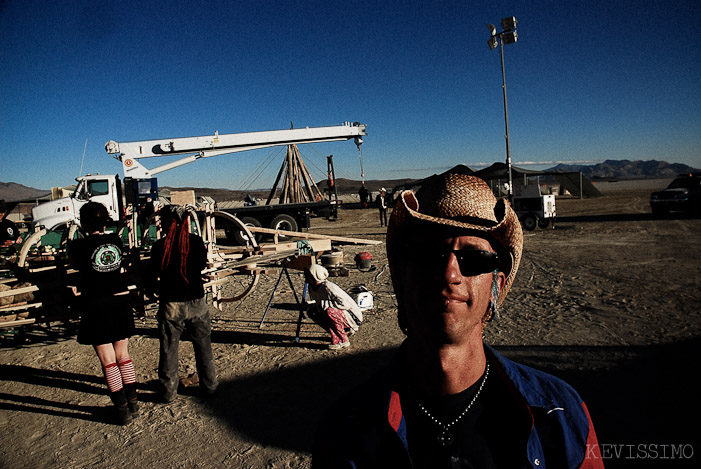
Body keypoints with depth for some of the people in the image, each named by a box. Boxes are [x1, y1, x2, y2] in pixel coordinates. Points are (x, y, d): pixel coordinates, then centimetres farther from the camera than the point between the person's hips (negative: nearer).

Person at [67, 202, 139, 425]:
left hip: (96, 306, -4)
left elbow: (74, 264, 11)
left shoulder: (79, 246, -10)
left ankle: (123, 409, 11)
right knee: (123, 355, 16)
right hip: (121, 302, 4)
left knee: (108, 361, 5)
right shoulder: (115, 240, 1)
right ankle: (133, 402, 22)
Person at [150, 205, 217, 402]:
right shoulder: (196, 241, -6)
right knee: (203, 347, 15)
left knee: (168, 350, 13)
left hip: (170, 305, -1)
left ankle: (168, 392, 23)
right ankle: (209, 386, 26)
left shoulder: (159, 246, -10)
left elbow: (154, 273, 0)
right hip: (196, 303, 2)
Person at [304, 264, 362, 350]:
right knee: (311, 312, 3)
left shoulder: (328, 287, -27)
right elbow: (319, 302, 18)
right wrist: (315, 306, -5)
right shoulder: (312, 287, -1)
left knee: (329, 312, -35)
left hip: (352, 316, -9)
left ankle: (343, 340, -16)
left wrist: (325, 304, -29)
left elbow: (345, 304, -30)